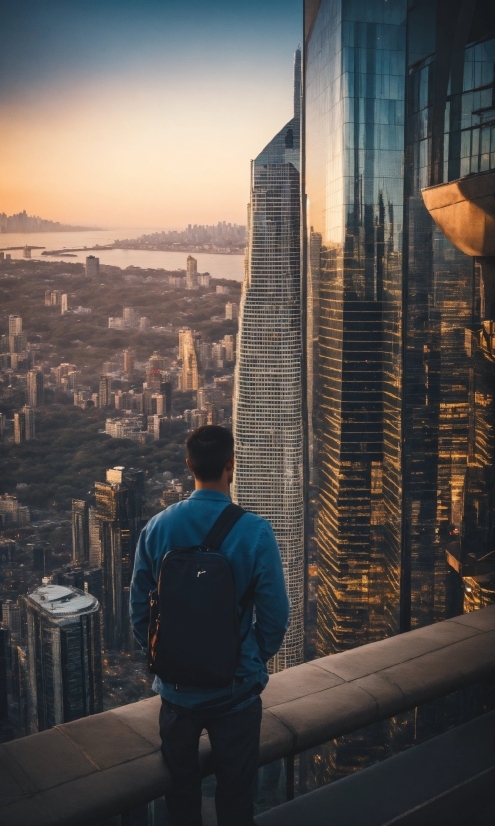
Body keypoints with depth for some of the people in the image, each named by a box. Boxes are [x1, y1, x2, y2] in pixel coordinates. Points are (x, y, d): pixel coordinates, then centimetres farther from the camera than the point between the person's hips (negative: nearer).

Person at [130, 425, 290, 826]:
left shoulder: (158, 527, -11)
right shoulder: (254, 531, -19)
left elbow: (139, 608, -3)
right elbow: (275, 614, -13)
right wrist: (257, 658, 6)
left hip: (177, 685, 2)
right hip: (236, 687, -2)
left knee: (182, 786, 23)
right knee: (235, 792, 17)